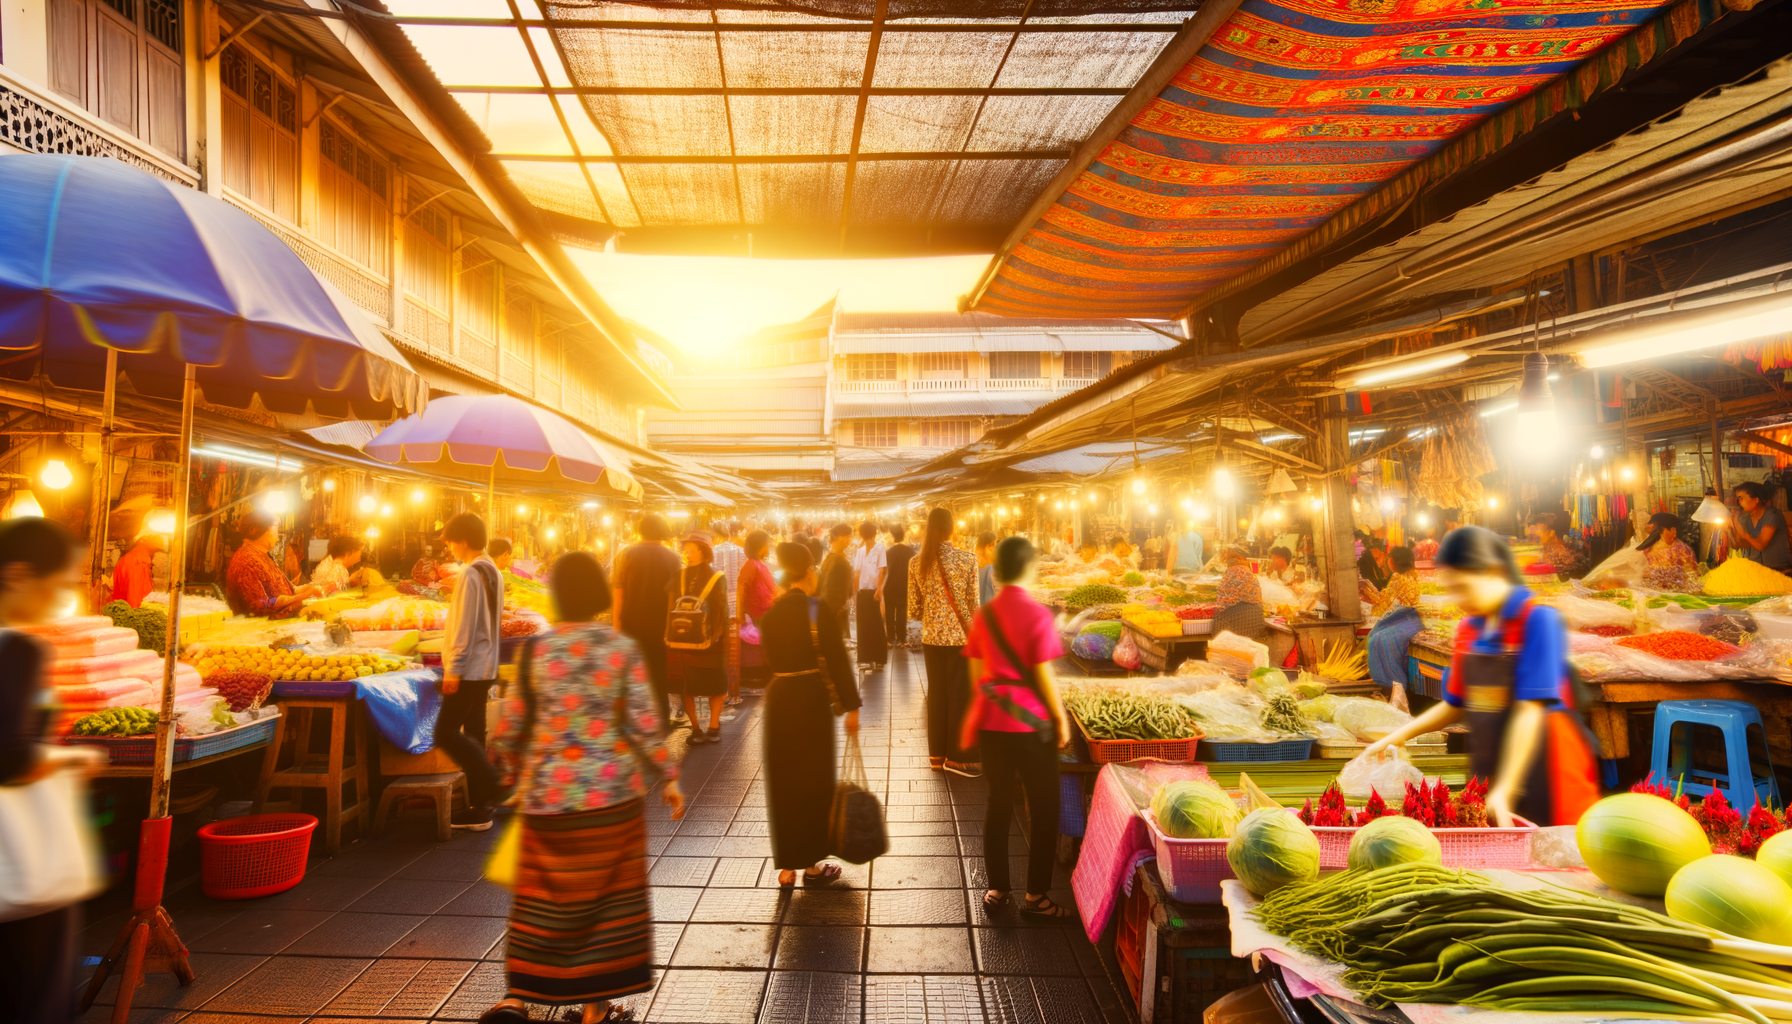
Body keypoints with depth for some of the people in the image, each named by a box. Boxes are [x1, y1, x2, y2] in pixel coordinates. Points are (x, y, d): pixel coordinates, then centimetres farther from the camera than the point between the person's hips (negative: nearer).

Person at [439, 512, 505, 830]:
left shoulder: (470, 574, -15)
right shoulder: (494, 572, 13)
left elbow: (464, 626, -18)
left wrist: (453, 670, -15)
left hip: (468, 669, -9)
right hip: (486, 667, 9)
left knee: (446, 733, -6)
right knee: (473, 734, 11)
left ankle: (494, 786, -7)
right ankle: (479, 807, 15)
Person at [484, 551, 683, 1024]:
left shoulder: (535, 649, -5)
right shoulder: (623, 648, -8)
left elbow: (509, 728, 0)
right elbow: (644, 724, -10)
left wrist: (515, 773, 18)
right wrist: (668, 777, 1)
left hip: (548, 794, 1)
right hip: (614, 792, -1)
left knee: (541, 897, 16)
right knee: (611, 895, 13)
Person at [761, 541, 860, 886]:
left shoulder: (773, 611, 4)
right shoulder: (817, 607, -12)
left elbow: (771, 656, 10)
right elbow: (836, 659, -13)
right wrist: (851, 705, -7)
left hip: (778, 698, 5)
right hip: (812, 699, -5)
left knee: (783, 781, 14)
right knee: (814, 780, 10)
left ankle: (786, 865, 21)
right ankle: (812, 863, 20)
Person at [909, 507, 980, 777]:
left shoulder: (918, 562, -1)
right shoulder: (967, 559, -11)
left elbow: (914, 604, 3)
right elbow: (972, 603, -9)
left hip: (931, 636, 4)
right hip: (960, 636, -4)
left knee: (936, 693, 14)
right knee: (961, 695, 5)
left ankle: (937, 754, 21)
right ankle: (957, 757, 11)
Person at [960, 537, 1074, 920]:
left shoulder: (983, 615, 2)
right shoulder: (1036, 614, -14)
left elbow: (976, 670, 6)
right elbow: (1044, 675, -14)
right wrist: (1061, 718, -4)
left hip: (991, 721, 5)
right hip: (1031, 724, -5)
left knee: (998, 803, 15)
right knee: (1044, 810, 8)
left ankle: (997, 888, 23)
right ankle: (1035, 895, 14)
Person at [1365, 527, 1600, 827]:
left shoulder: (1537, 619, -12)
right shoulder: (1468, 629, 7)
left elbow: (1531, 709, -18)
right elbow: (1455, 705, 15)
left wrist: (1505, 789, -23)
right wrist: (1400, 735, 2)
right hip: (1488, 770, 6)